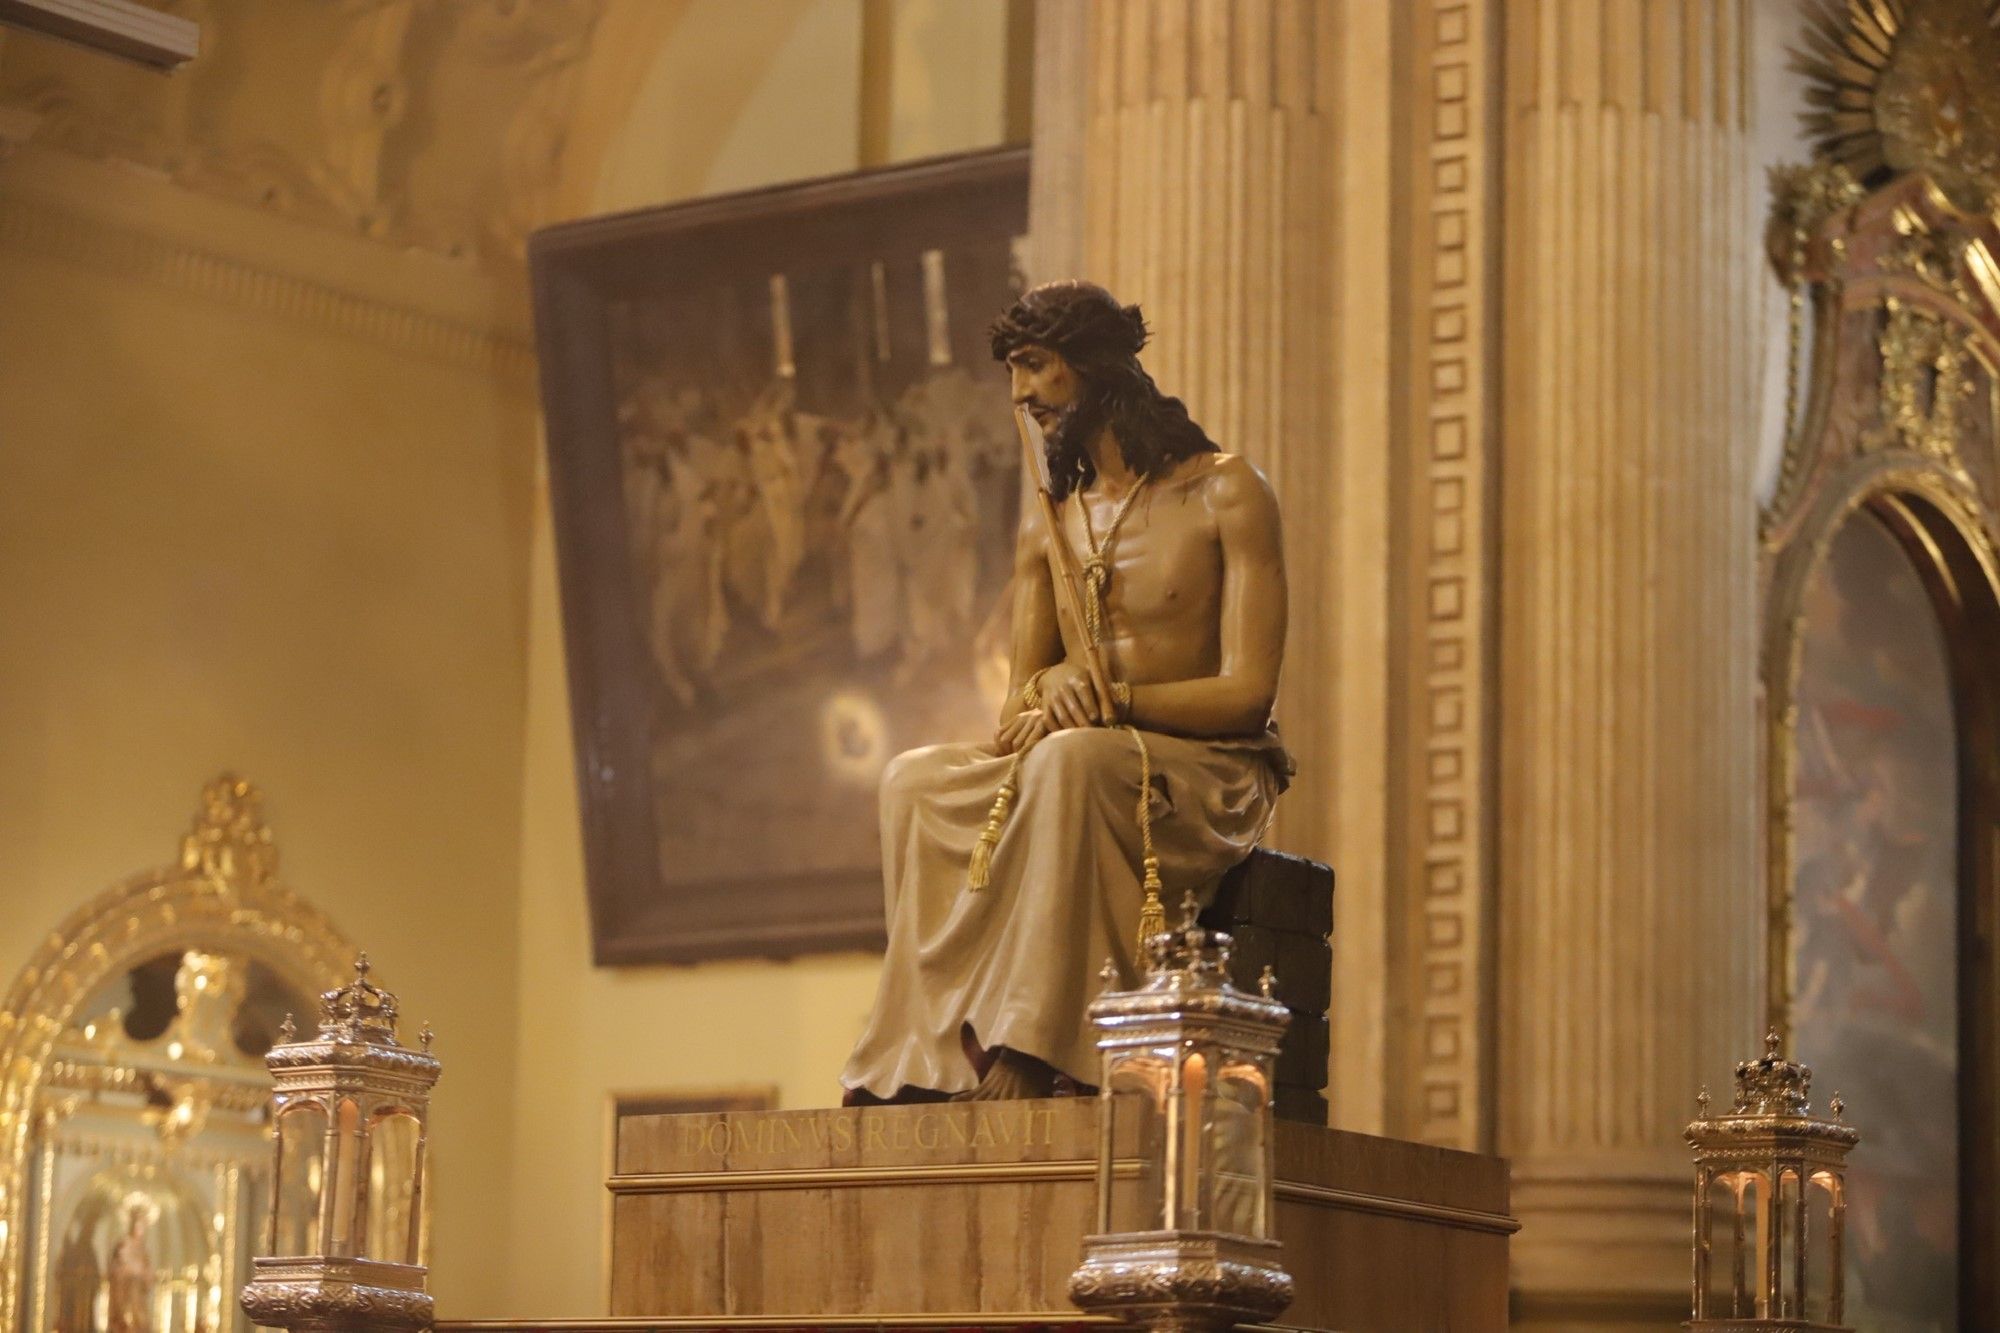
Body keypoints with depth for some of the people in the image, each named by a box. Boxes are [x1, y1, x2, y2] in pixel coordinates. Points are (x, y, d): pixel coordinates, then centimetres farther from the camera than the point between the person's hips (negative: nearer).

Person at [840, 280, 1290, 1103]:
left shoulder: (1226, 494, -2)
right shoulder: (1047, 521, 17)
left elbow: (1247, 692, -10)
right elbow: (1020, 701, 13)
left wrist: (1110, 700, -24)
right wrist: (1047, 688, -12)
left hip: (1213, 785, -6)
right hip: (1076, 779, 6)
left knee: (1071, 759, -38)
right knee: (915, 782, -21)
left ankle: (1025, 1054, -43)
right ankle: (932, 1064, -29)